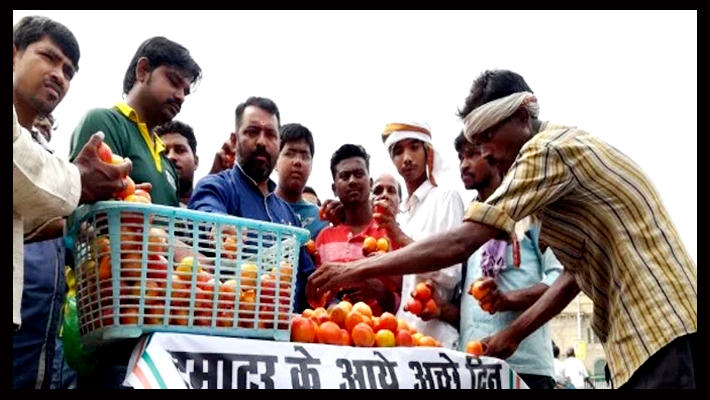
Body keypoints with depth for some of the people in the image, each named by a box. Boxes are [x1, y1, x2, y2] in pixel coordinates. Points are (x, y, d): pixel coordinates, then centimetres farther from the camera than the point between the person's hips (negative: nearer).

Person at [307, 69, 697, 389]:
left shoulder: (548, 148, -12)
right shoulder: (562, 153, 18)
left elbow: (460, 243, -20)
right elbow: (577, 272, 19)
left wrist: (359, 269, -15)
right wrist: (512, 333, 13)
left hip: (659, 327, -10)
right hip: (645, 331, 10)